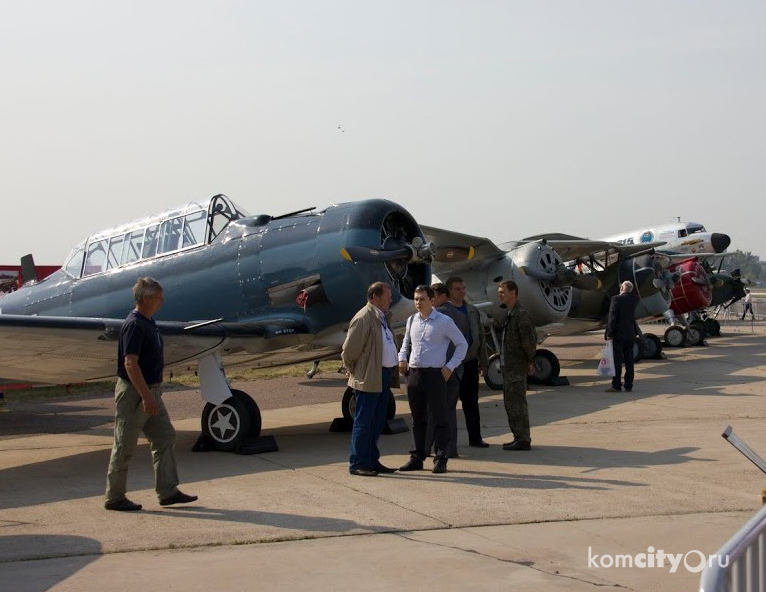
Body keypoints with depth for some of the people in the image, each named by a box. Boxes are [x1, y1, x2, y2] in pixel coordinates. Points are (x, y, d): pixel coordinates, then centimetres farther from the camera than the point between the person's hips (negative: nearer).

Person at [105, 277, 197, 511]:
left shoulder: (148, 323, 11)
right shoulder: (134, 325, -20)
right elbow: (130, 364, -26)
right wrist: (146, 397, -27)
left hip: (150, 391, 10)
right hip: (134, 393, -10)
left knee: (165, 437, 9)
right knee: (125, 446, 1)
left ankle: (168, 491, 14)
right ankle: (114, 497, 11)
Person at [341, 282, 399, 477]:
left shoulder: (383, 317, 15)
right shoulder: (363, 318, -14)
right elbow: (349, 350, -14)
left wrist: (392, 372, 15)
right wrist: (353, 372, -5)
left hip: (384, 377, 9)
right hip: (369, 379, -9)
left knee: (377, 422, 14)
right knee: (363, 422, -3)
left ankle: (372, 461, 23)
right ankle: (357, 464, 3)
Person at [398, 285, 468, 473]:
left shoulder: (444, 322, -4)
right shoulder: (411, 321, 11)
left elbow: (462, 344, 2)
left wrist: (450, 366, -6)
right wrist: (402, 359, 8)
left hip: (435, 375, -5)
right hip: (414, 374, 5)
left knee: (439, 418, -2)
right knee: (417, 419, 11)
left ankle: (441, 460, 2)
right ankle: (416, 458, 17)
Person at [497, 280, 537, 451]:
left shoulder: (521, 314, -16)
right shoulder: (508, 314, 13)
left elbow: (530, 339, -20)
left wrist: (530, 361, -11)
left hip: (517, 367, -10)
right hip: (508, 366, 10)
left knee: (517, 403, -7)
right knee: (510, 402, 14)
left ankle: (523, 440, -2)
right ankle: (519, 437, 22)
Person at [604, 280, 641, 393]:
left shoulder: (616, 299, -11)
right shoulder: (634, 299, 5)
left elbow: (612, 317, -15)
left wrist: (609, 334, -13)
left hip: (618, 335, -5)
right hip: (630, 334, 5)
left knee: (617, 360, -3)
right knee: (629, 360, 7)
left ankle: (616, 385, -5)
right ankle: (628, 386, 8)